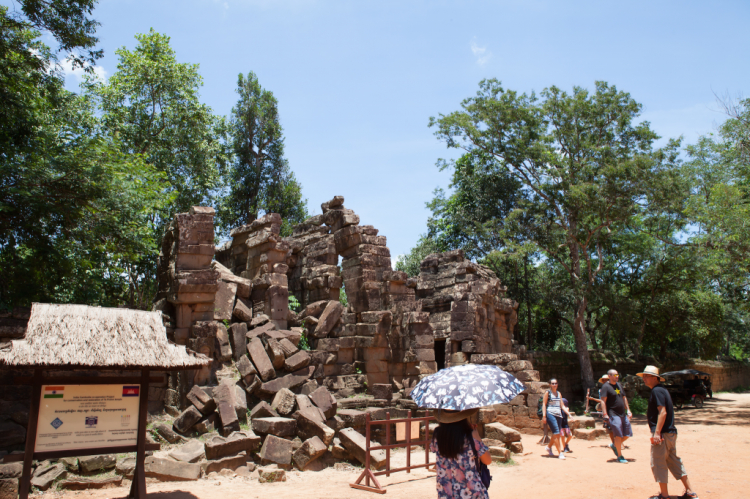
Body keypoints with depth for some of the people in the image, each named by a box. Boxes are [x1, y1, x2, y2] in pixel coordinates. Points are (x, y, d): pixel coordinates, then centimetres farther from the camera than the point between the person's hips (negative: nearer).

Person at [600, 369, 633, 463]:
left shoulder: (619, 385, 15)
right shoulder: (606, 387, -9)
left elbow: (624, 398, 22)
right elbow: (603, 401, -14)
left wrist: (628, 410, 16)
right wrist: (605, 414, -20)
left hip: (623, 414, 8)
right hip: (613, 415, -8)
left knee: (627, 434, 7)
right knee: (619, 435, -7)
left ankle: (614, 445, 28)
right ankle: (620, 456, 6)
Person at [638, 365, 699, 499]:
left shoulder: (657, 391, -15)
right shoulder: (662, 389, 15)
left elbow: (663, 412, -23)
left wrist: (657, 432, -25)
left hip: (662, 433, -10)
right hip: (671, 433, 10)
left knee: (658, 463, -1)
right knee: (674, 461, 17)